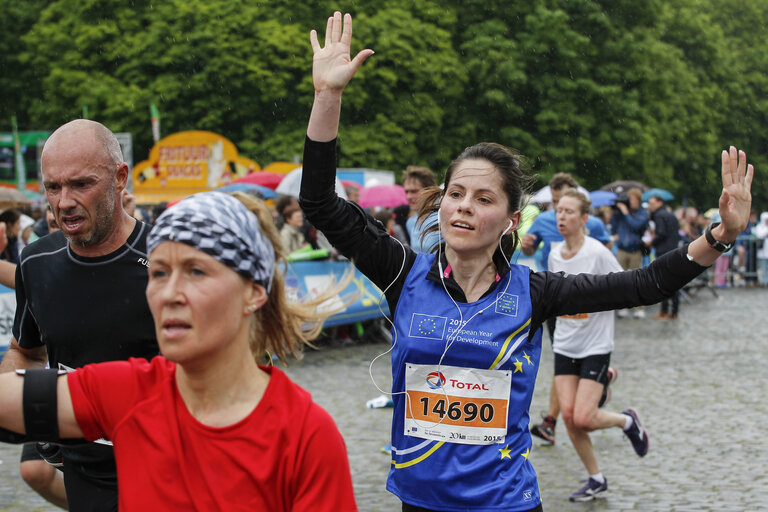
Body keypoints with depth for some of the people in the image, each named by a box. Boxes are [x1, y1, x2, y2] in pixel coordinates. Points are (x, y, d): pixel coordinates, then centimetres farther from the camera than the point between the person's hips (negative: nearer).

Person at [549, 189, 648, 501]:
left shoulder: (598, 253, -15)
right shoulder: (555, 254, 3)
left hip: (596, 346, -5)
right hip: (564, 345, 5)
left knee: (583, 418, -13)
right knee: (568, 415, -2)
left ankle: (627, 421, 19)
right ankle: (595, 480, 15)